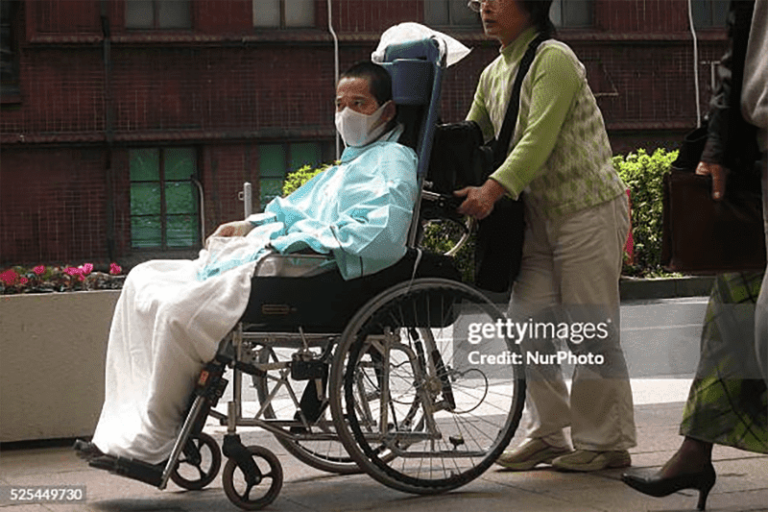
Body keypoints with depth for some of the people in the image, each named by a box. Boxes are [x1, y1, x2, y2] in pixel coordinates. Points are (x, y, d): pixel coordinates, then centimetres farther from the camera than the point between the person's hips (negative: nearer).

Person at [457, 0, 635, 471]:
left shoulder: (554, 59, -13)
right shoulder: (493, 75, 13)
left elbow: (539, 139, -23)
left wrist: (494, 188, -33)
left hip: (589, 207, -8)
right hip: (540, 215, 8)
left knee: (590, 330, -5)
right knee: (529, 322, 4)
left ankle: (606, 442, 3)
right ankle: (548, 434, 14)